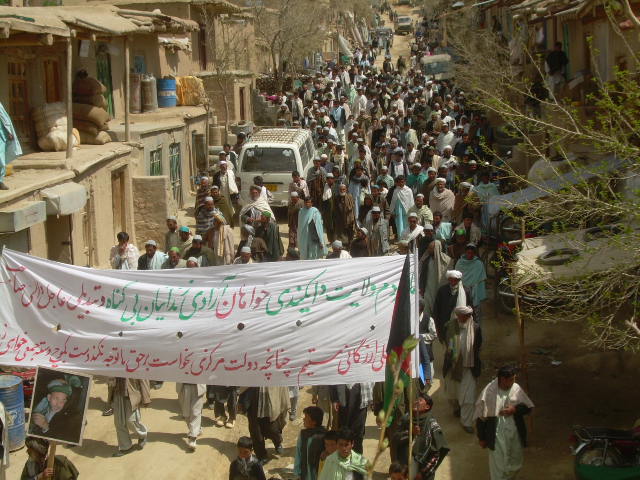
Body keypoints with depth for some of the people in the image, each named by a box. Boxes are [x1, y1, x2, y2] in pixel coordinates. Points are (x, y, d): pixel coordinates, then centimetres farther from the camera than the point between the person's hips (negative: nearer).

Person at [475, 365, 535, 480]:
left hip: (515, 433, 4)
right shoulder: (489, 392, -18)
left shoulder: (516, 388, -8)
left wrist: (515, 409, -18)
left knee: (515, 466, 20)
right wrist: (481, 438, -5)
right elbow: (481, 417, -9)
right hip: (497, 436, -4)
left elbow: (528, 407, 2)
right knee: (498, 467, 5)